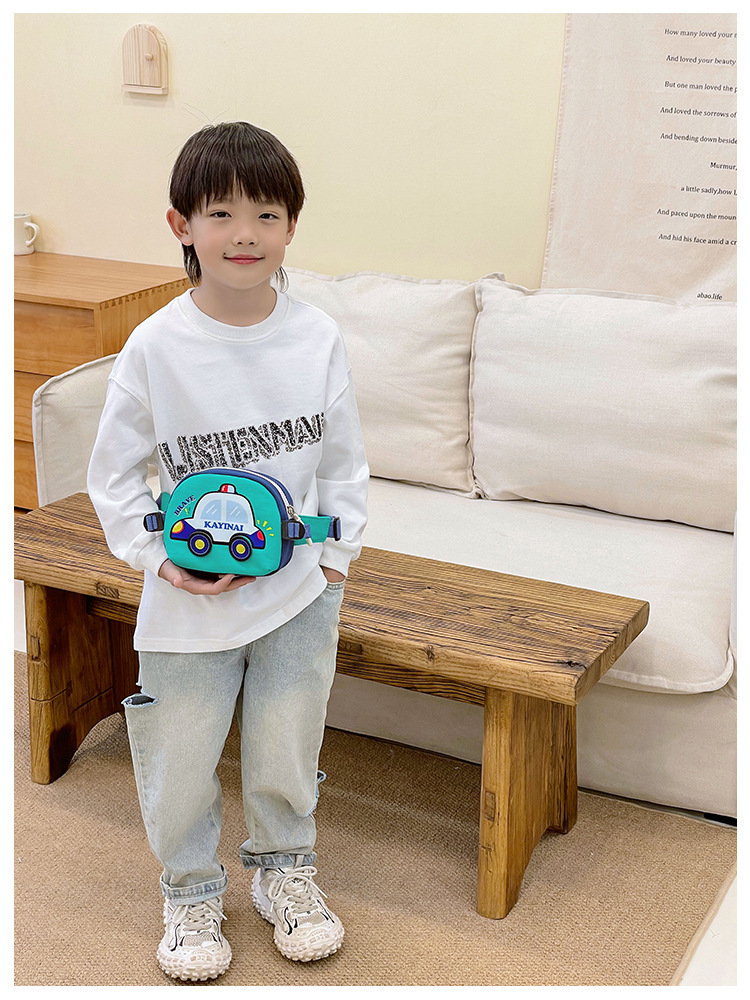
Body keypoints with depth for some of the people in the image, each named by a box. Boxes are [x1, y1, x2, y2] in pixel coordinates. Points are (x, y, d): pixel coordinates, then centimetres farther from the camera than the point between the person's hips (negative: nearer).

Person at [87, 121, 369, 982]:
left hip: (298, 590, 2)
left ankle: (285, 872, 42)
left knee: (287, 752, 16)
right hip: (188, 599, -1)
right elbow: (113, 473, -3)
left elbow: (344, 458, 6)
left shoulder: (318, 338, -5)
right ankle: (191, 894, 36)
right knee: (180, 762, 10)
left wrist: (338, 552, 0)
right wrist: (158, 559, -12)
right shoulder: (156, 346, -12)